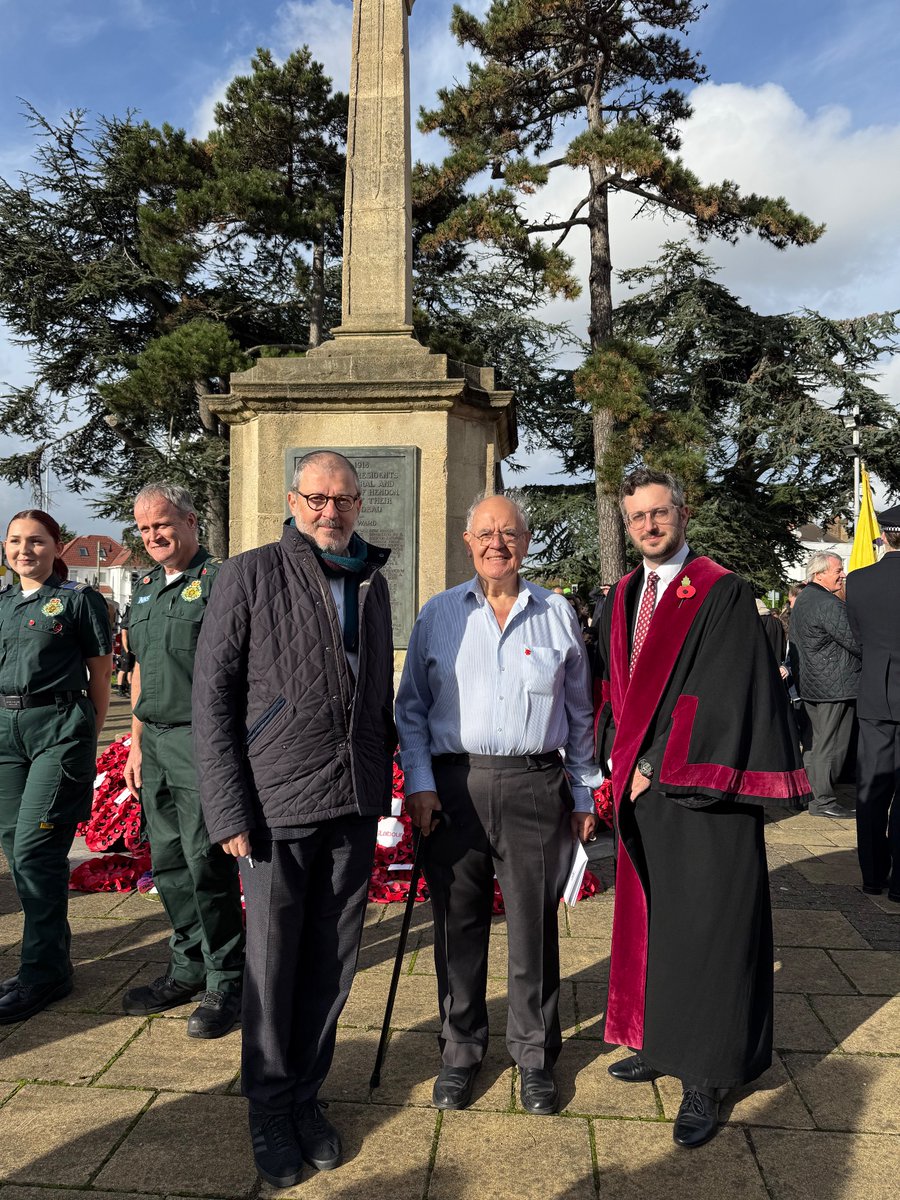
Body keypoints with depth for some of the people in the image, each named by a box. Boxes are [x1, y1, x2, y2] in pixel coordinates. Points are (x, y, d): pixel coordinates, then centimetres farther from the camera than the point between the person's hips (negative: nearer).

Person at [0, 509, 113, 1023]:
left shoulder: (79, 598, -1)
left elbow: (102, 675, 0)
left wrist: (88, 735, -1)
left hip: (58, 725, -6)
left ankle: (43, 971, 4)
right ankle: (52, 954, 23)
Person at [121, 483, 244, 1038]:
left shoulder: (218, 581, -7)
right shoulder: (146, 588, 17)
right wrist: (137, 742, 18)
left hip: (201, 741, -8)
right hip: (156, 740, 8)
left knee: (206, 861, -4)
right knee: (169, 862, 13)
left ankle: (226, 981, 10)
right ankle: (188, 969, 27)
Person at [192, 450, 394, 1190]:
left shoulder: (372, 583, 11)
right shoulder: (252, 575, -5)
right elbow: (213, 697, -7)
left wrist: (382, 785, 13)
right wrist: (229, 811, -11)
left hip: (355, 805, 4)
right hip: (277, 805, -4)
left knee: (332, 962, 12)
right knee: (273, 962, 8)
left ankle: (307, 1093, 32)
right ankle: (269, 1106, 29)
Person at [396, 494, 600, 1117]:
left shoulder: (557, 614, 8)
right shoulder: (438, 614, 7)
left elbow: (579, 712, 12)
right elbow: (412, 706, 8)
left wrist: (584, 792, 11)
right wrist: (419, 781, -2)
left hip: (535, 789, 0)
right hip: (454, 785, 1)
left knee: (535, 926, 7)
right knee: (458, 926, 9)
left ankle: (536, 1055, 27)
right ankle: (460, 1052, 28)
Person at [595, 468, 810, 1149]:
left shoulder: (724, 595, -11)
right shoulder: (621, 599, 11)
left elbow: (720, 697, -16)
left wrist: (656, 769, -13)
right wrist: (621, 757, 4)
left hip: (699, 792, -7)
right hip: (640, 787, 7)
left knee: (704, 928, 2)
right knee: (648, 919, 16)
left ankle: (706, 1078, 16)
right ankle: (662, 1042, 33)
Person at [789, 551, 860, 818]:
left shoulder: (802, 599, 15)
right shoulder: (829, 604, -18)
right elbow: (855, 641, -18)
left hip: (808, 684, 10)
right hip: (834, 686, -10)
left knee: (812, 742, 15)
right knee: (830, 744, -3)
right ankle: (823, 800, 2)